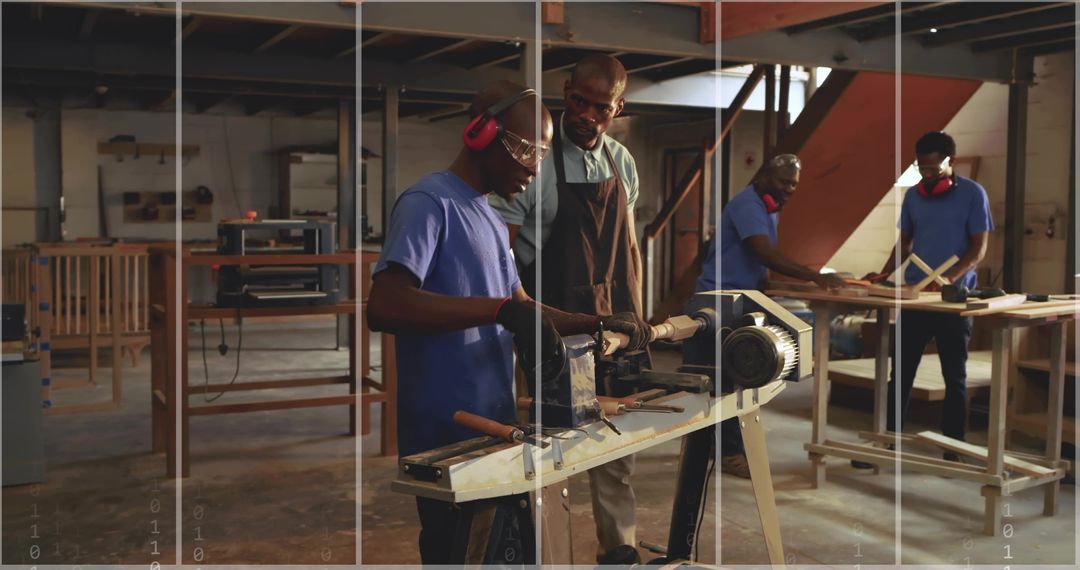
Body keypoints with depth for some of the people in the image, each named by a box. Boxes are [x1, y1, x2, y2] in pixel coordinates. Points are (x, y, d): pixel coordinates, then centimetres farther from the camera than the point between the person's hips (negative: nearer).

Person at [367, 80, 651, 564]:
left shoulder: (490, 219, 16)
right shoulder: (429, 203, -13)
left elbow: (522, 310, 22)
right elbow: (383, 306, -28)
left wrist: (595, 324, 8)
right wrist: (501, 310, -32)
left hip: (492, 429, 9)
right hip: (447, 439, -9)